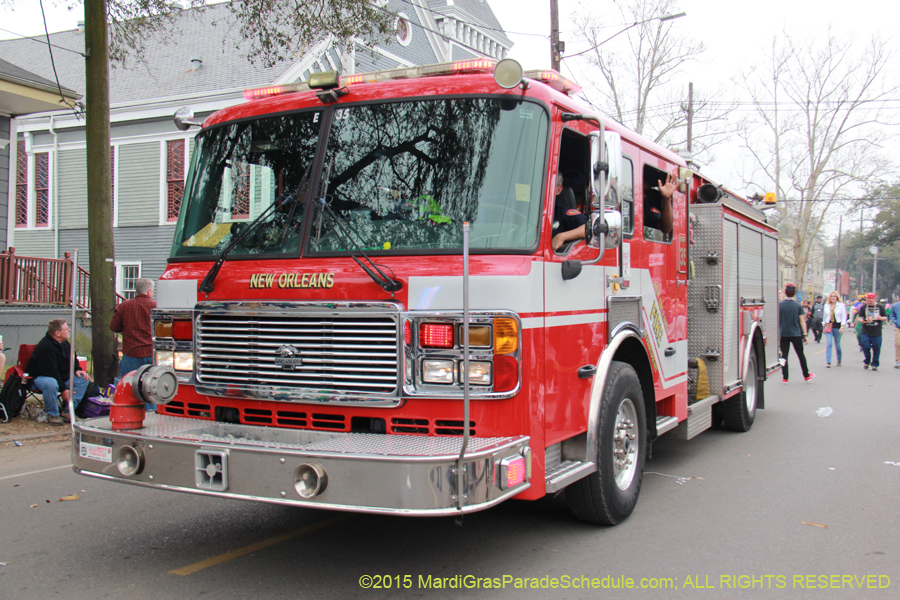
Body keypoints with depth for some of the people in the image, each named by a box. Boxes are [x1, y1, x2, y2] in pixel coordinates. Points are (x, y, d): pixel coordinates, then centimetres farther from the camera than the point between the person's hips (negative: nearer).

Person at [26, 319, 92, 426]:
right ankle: (52, 415, -20)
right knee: (51, 384, -42)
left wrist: (77, 369, 0)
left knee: (83, 379, -5)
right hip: (39, 377, -9)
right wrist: (63, 390, -26)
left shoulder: (64, 343, 4)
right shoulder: (46, 347, -27)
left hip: (61, 376, 9)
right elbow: (50, 373, -28)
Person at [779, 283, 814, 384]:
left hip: (783, 334, 0)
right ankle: (806, 375, 22)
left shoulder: (779, 305, -6)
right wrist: (805, 334, 3)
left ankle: (785, 378, 3)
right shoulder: (798, 305, -4)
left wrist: (777, 333, 7)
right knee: (801, 355, 12)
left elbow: (777, 320, -3)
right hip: (796, 334, 0)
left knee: (784, 355, 4)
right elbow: (802, 321, -2)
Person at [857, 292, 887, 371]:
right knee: (865, 347, -6)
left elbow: (886, 318, 9)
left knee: (876, 348, 1)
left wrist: (881, 318, -14)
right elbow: (859, 317, 5)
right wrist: (861, 320, -19)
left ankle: (875, 364, 13)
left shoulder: (880, 307, 5)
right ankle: (867, 362, 16)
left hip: (877, 333, 0)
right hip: (865, 332, 0)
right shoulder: (863, 307, 6)